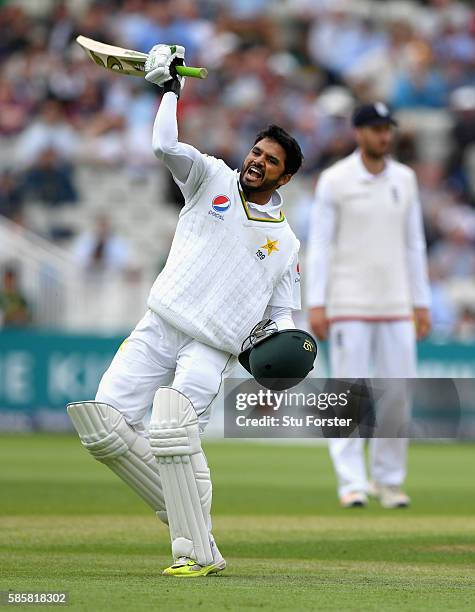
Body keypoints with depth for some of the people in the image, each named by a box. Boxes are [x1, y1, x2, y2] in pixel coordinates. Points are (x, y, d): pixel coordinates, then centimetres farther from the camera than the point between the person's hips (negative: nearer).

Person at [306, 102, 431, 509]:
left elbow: (414, 244, 13)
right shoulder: (334, 181, -3)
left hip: (396, 306, 4)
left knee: (398, 394, 2)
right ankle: (352, 483, -3)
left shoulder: (404, 179, 9)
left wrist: (421, 303, 9)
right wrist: (316, 304, -13)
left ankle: (389, 480, 14)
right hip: (348, 304, -4)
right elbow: (319, 244, -5)